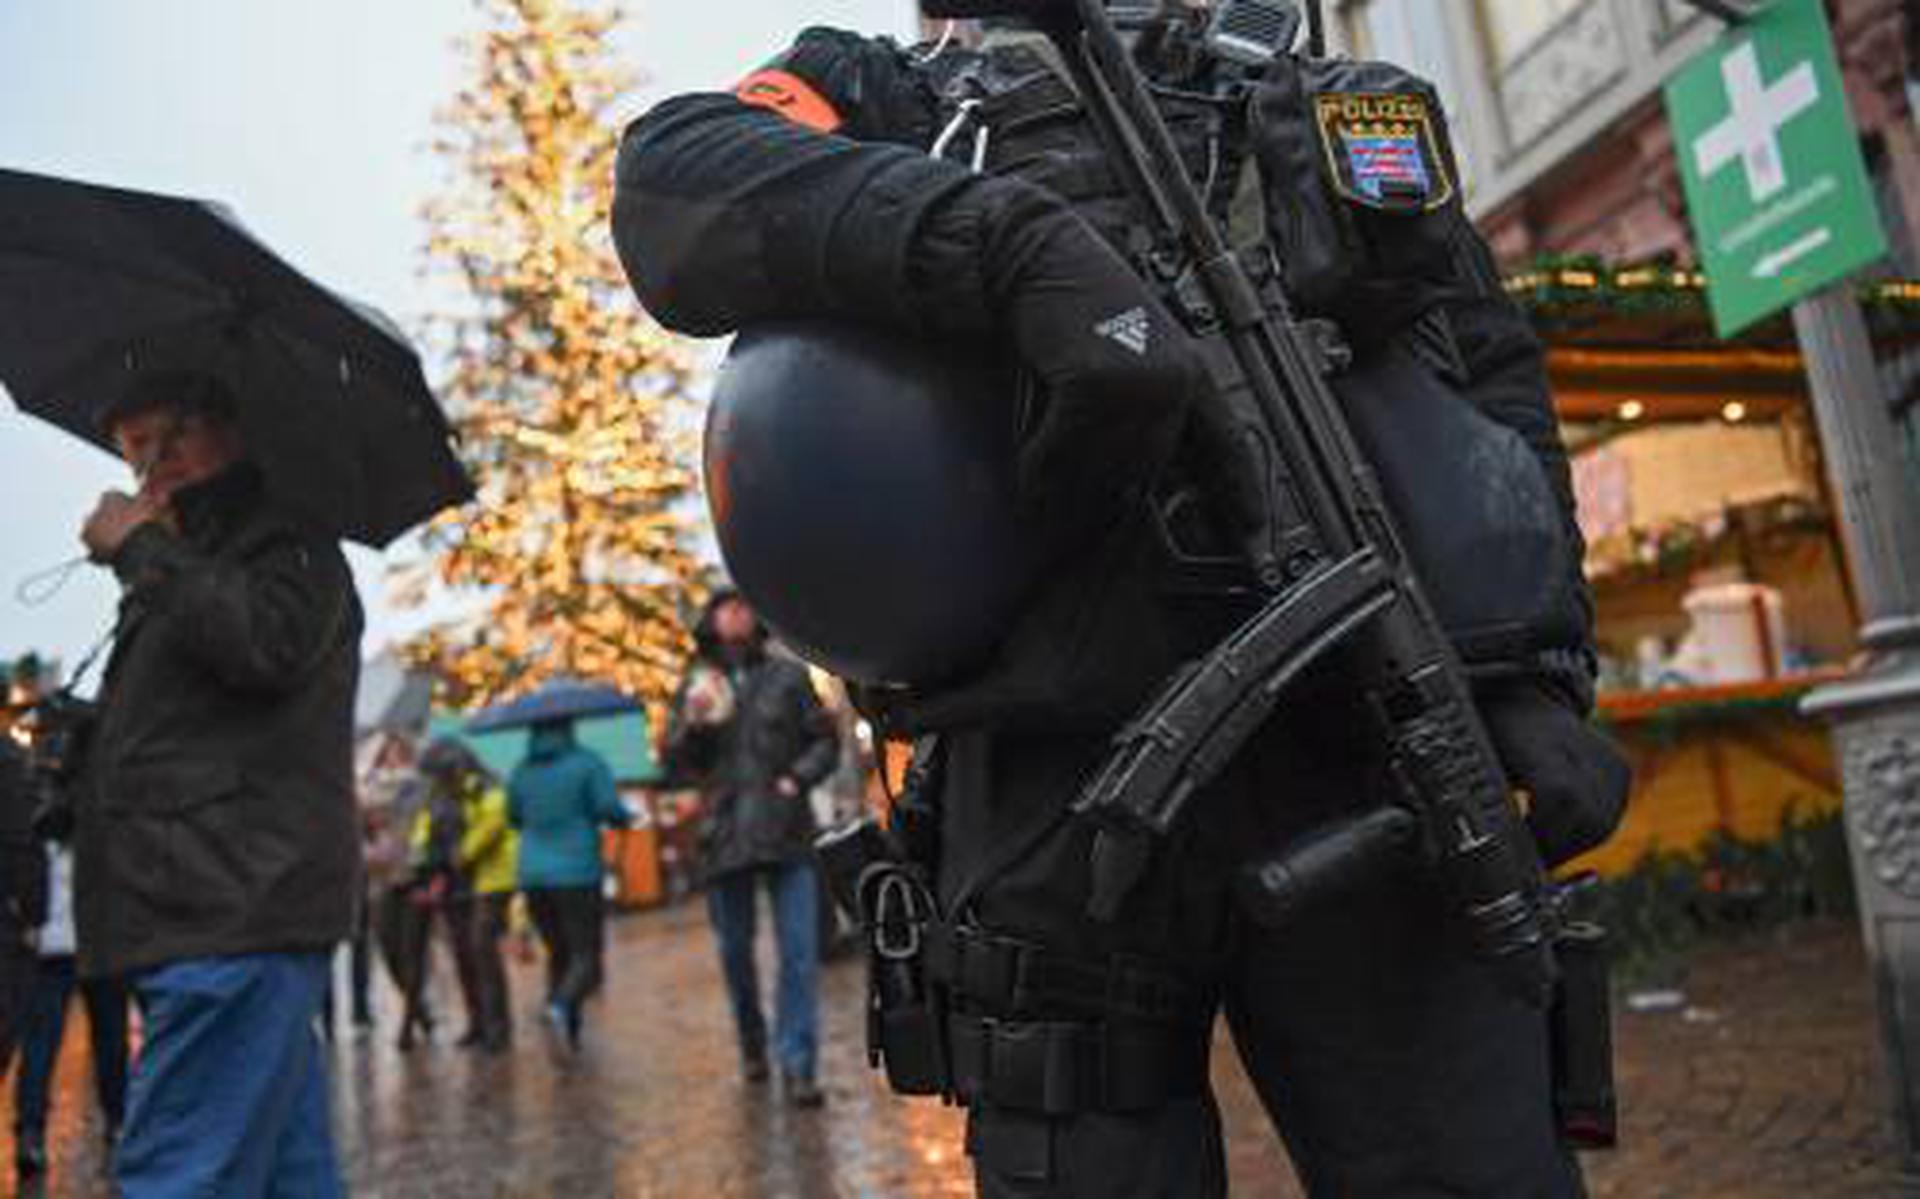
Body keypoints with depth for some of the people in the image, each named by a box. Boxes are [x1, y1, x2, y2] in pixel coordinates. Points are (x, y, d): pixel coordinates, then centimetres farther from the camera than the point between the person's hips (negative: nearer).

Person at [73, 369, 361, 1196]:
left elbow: (268, 645, -21)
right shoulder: (186, 568, 29)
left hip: (238, 913, -10)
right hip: (220, 916, 10)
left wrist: (140, 549, -10)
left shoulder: (290, 540, 1)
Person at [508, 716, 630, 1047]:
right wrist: (625, 818, 10)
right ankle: (563, 1005, -30)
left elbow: (513, 818, 17)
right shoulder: (587, 762, -6)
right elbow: (610, 810, -12)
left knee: (558, 953, 19)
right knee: (587, 959, -5)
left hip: (533, 877, 5)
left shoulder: (521, 772, 7)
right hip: (577, 874, -5)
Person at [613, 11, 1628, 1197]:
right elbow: (676, 177, -5)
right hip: (1063, 789, -2)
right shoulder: (921, 96, 15)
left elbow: (1498, 394, 16)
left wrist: (1536, 673, 0)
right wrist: (1021, 244, -21)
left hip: (1351, 758, 3)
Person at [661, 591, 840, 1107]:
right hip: (725, 836, 1)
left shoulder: (788, 676, 6)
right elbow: (673, 764, 5)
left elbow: (825, 739, 8)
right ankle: (752, 1045, 30)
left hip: (787, 833, -1)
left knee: (799, 952, -7)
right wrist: (692, 723, -13)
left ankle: (799, 1065, -3)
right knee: (735, 950, 12)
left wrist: (798, 778, -9)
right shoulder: (696, 685, 8)